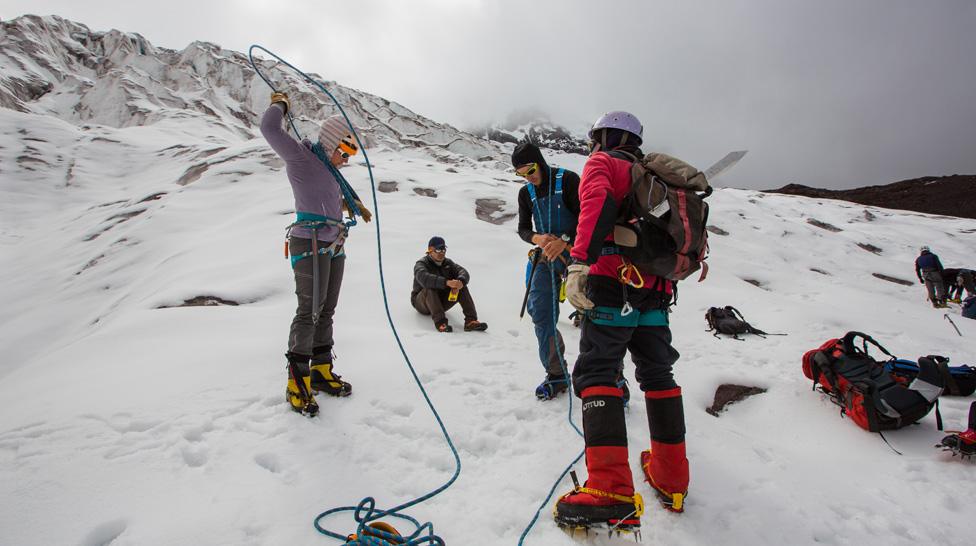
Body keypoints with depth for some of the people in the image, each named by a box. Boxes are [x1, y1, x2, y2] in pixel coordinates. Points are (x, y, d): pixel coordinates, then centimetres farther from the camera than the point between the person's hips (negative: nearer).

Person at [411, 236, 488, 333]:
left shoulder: (448, 262, 5)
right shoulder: (421, 264, -12)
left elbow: (463, 272, -11)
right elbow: (424, 278, -36)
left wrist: (460, 282, -36)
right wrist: (446, 282, -48)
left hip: (442, 301, 5)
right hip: (422, 302, -4)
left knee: (462, 287, -17)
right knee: (430, 288, -36)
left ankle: (471, 321, -29)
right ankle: (440, 322, -48)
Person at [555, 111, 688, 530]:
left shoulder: (602, 163, 6)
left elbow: (597, 203, -16)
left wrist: (579, 262, -27)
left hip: (614, 285, -7)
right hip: (656, 293, 7)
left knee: (595, 374, -9)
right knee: (658, 375, 15)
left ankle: (612, 491, -19)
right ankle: (671, 479, 21)